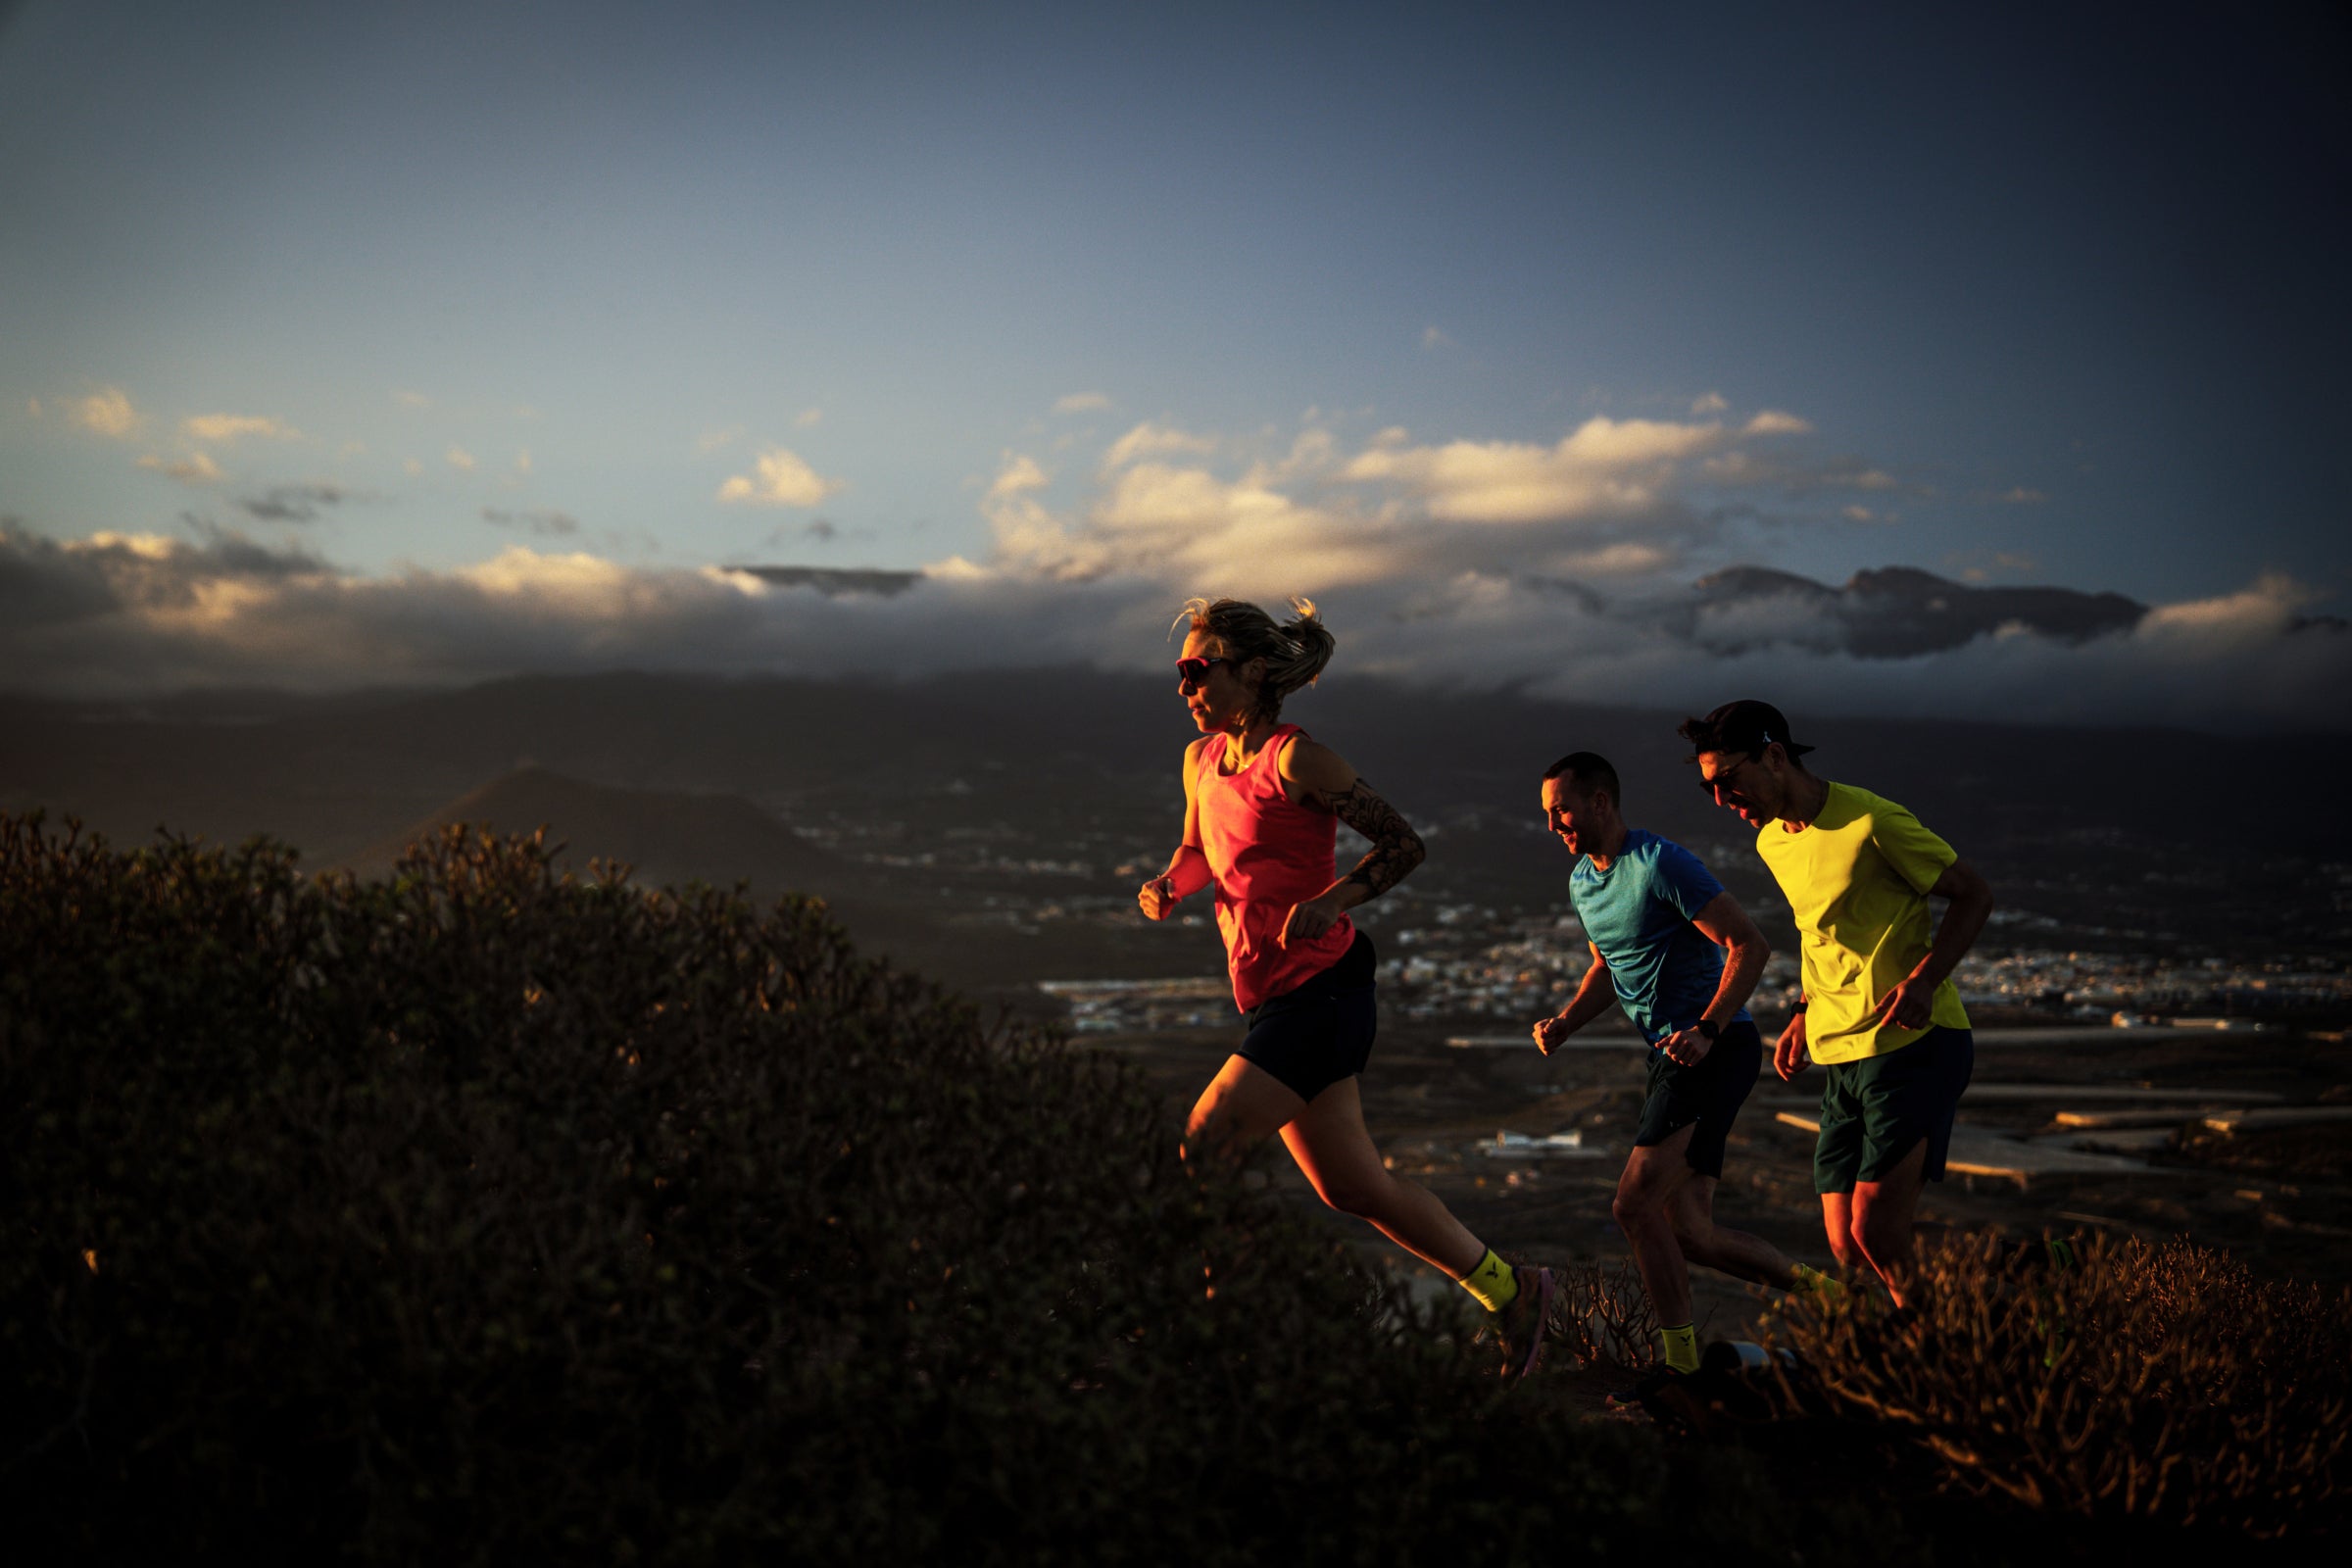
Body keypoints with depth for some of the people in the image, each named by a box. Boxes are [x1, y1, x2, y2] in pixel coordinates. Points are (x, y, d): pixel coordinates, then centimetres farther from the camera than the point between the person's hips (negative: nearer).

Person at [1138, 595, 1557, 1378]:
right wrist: (1169, 883, 4)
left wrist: (1332, 900, -22)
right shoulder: (1201, 760, 10)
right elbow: (1200, 852, 26)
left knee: (1202, 1150, -14)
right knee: (1352, 1189, 12)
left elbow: (1403, 842, -7)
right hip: (1270, 995, 8)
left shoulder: (1295, 757, -11)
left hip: (1320, 987, -8)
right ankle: (1510, 1291, 27)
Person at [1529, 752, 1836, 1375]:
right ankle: (1818, 1289, 16)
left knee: (1636, 1203, -16)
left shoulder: (1661, 864, -14)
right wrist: (1564, 1023, 9)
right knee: (1688, 1233, 3)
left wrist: (1706, 1029, -26)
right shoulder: (1582, 881, 13)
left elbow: (1750, 945, -16)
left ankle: (1684, 1363, -7)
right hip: (1674, 1055, 9)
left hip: (1717, 1047, -9)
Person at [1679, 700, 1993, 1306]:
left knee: (1876, 1234, -13)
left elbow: (1974, 895, -6)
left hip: (1914, 1046, -7)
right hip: (1841, 1057, 8)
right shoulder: (1772, 841, 12)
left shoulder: (1872, 822, -14)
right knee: (1846, 1246, 3)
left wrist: (1923, 979, -19)